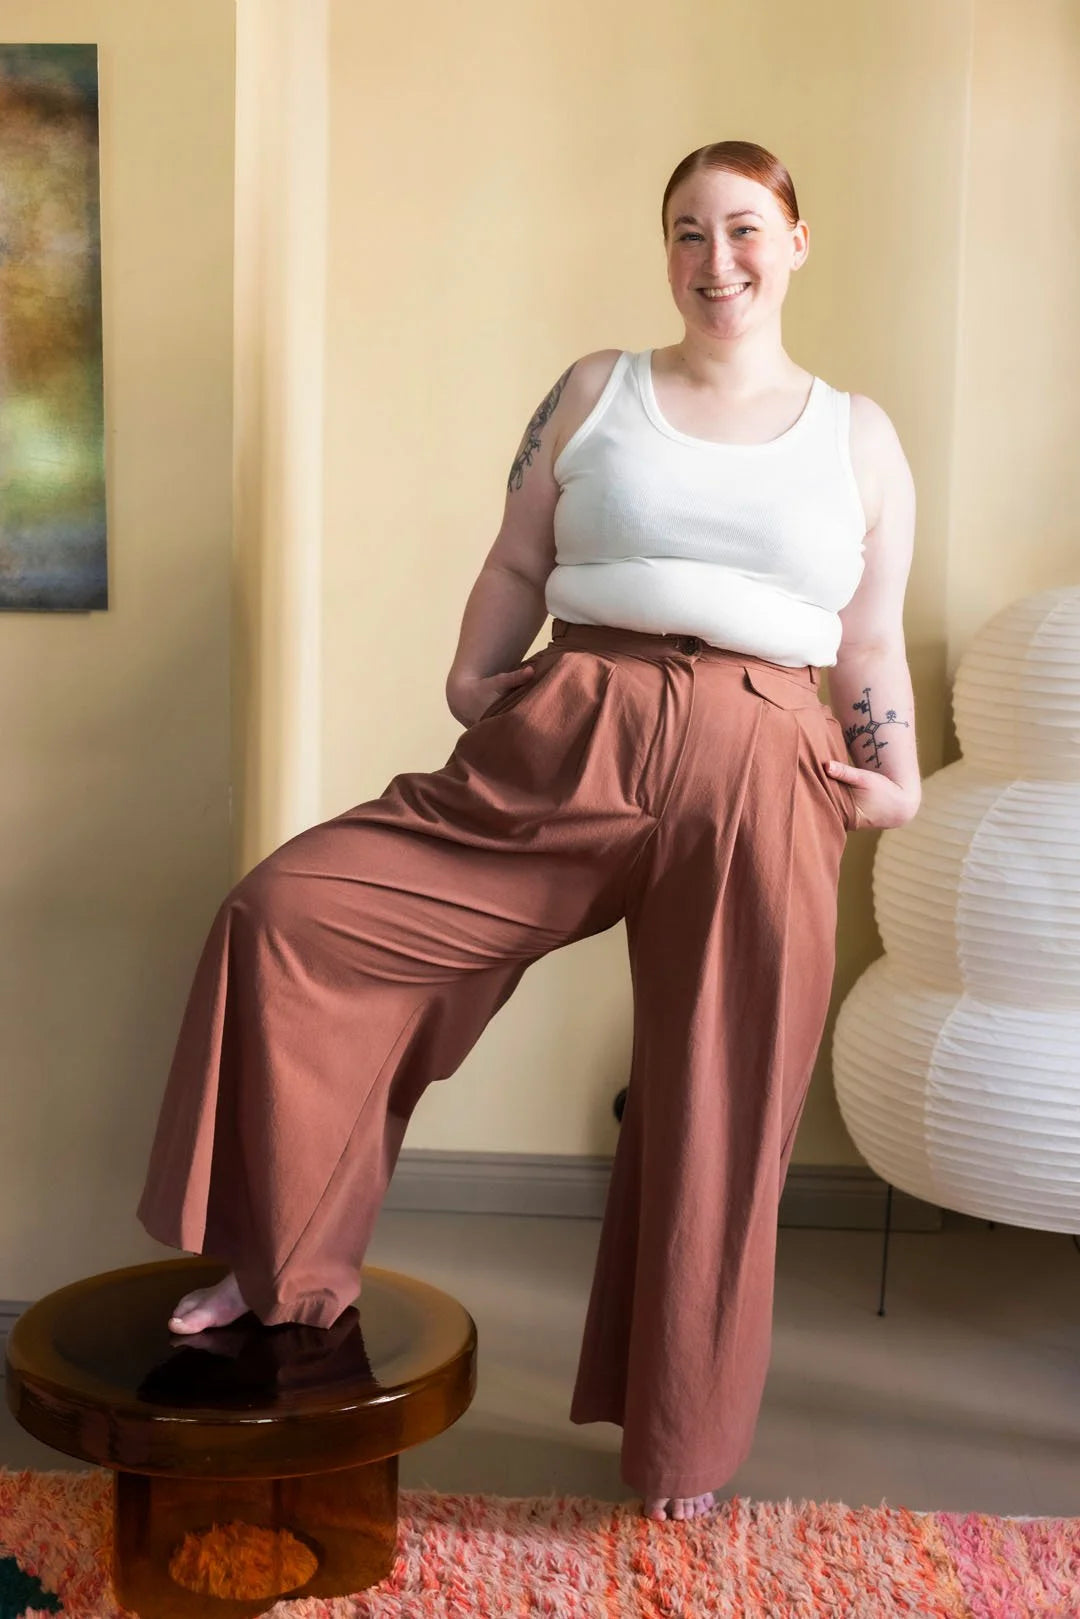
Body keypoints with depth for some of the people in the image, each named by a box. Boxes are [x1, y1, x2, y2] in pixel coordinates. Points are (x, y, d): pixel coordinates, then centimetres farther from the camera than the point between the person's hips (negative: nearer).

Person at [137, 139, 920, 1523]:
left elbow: (871, 646, 13)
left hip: (757, 785, 0)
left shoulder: (859, 435, 14)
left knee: (715, 1118, 6)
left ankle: (681, 1442, 27)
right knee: (291, 911, -12)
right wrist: (472, 694, -3)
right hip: (567, 747, 1)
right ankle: (286, 1262, 6)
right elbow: (516, 568, 11)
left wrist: (893, 776, 0)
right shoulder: (596, 390, 13)